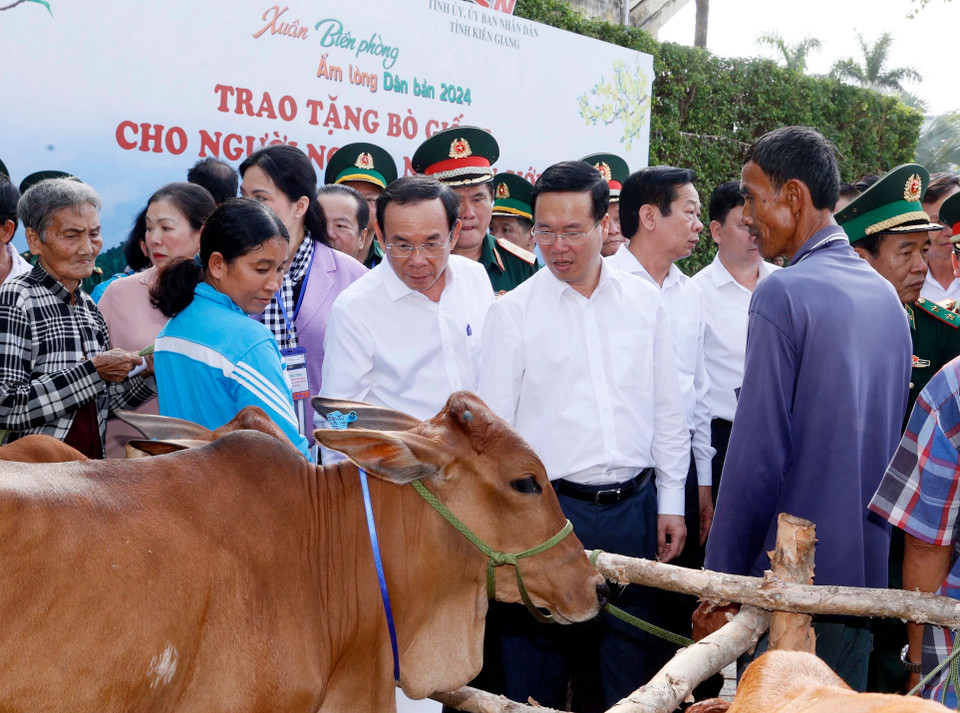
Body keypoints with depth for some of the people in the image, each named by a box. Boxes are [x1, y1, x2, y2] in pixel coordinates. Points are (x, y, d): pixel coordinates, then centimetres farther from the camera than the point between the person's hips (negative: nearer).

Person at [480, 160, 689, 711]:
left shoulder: (645, 301, 6)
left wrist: (671, 502, 8)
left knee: (628, 665, 11)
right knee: (538, 665, 5)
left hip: (635, 506, 3)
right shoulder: (514, 312, -2)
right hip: (549, 508, -3)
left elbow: (668, 411, 11)